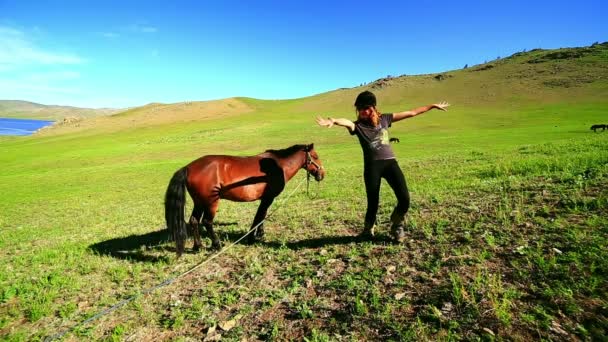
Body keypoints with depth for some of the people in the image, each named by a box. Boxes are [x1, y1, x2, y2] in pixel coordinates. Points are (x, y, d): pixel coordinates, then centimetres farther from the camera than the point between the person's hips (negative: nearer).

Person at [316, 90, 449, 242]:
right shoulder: (357, 126, 0)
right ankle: (368, 230, 30)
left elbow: (411, 113, 17)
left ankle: (397, 226, 24)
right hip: (372, 166, -3)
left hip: (390, 162, 3)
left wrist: (433, 106, 22)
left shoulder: (384, 119, 11)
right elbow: (346, 122, -25)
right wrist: (334, 121, -48)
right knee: (373, 202, 0)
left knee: (405, 199, -6)